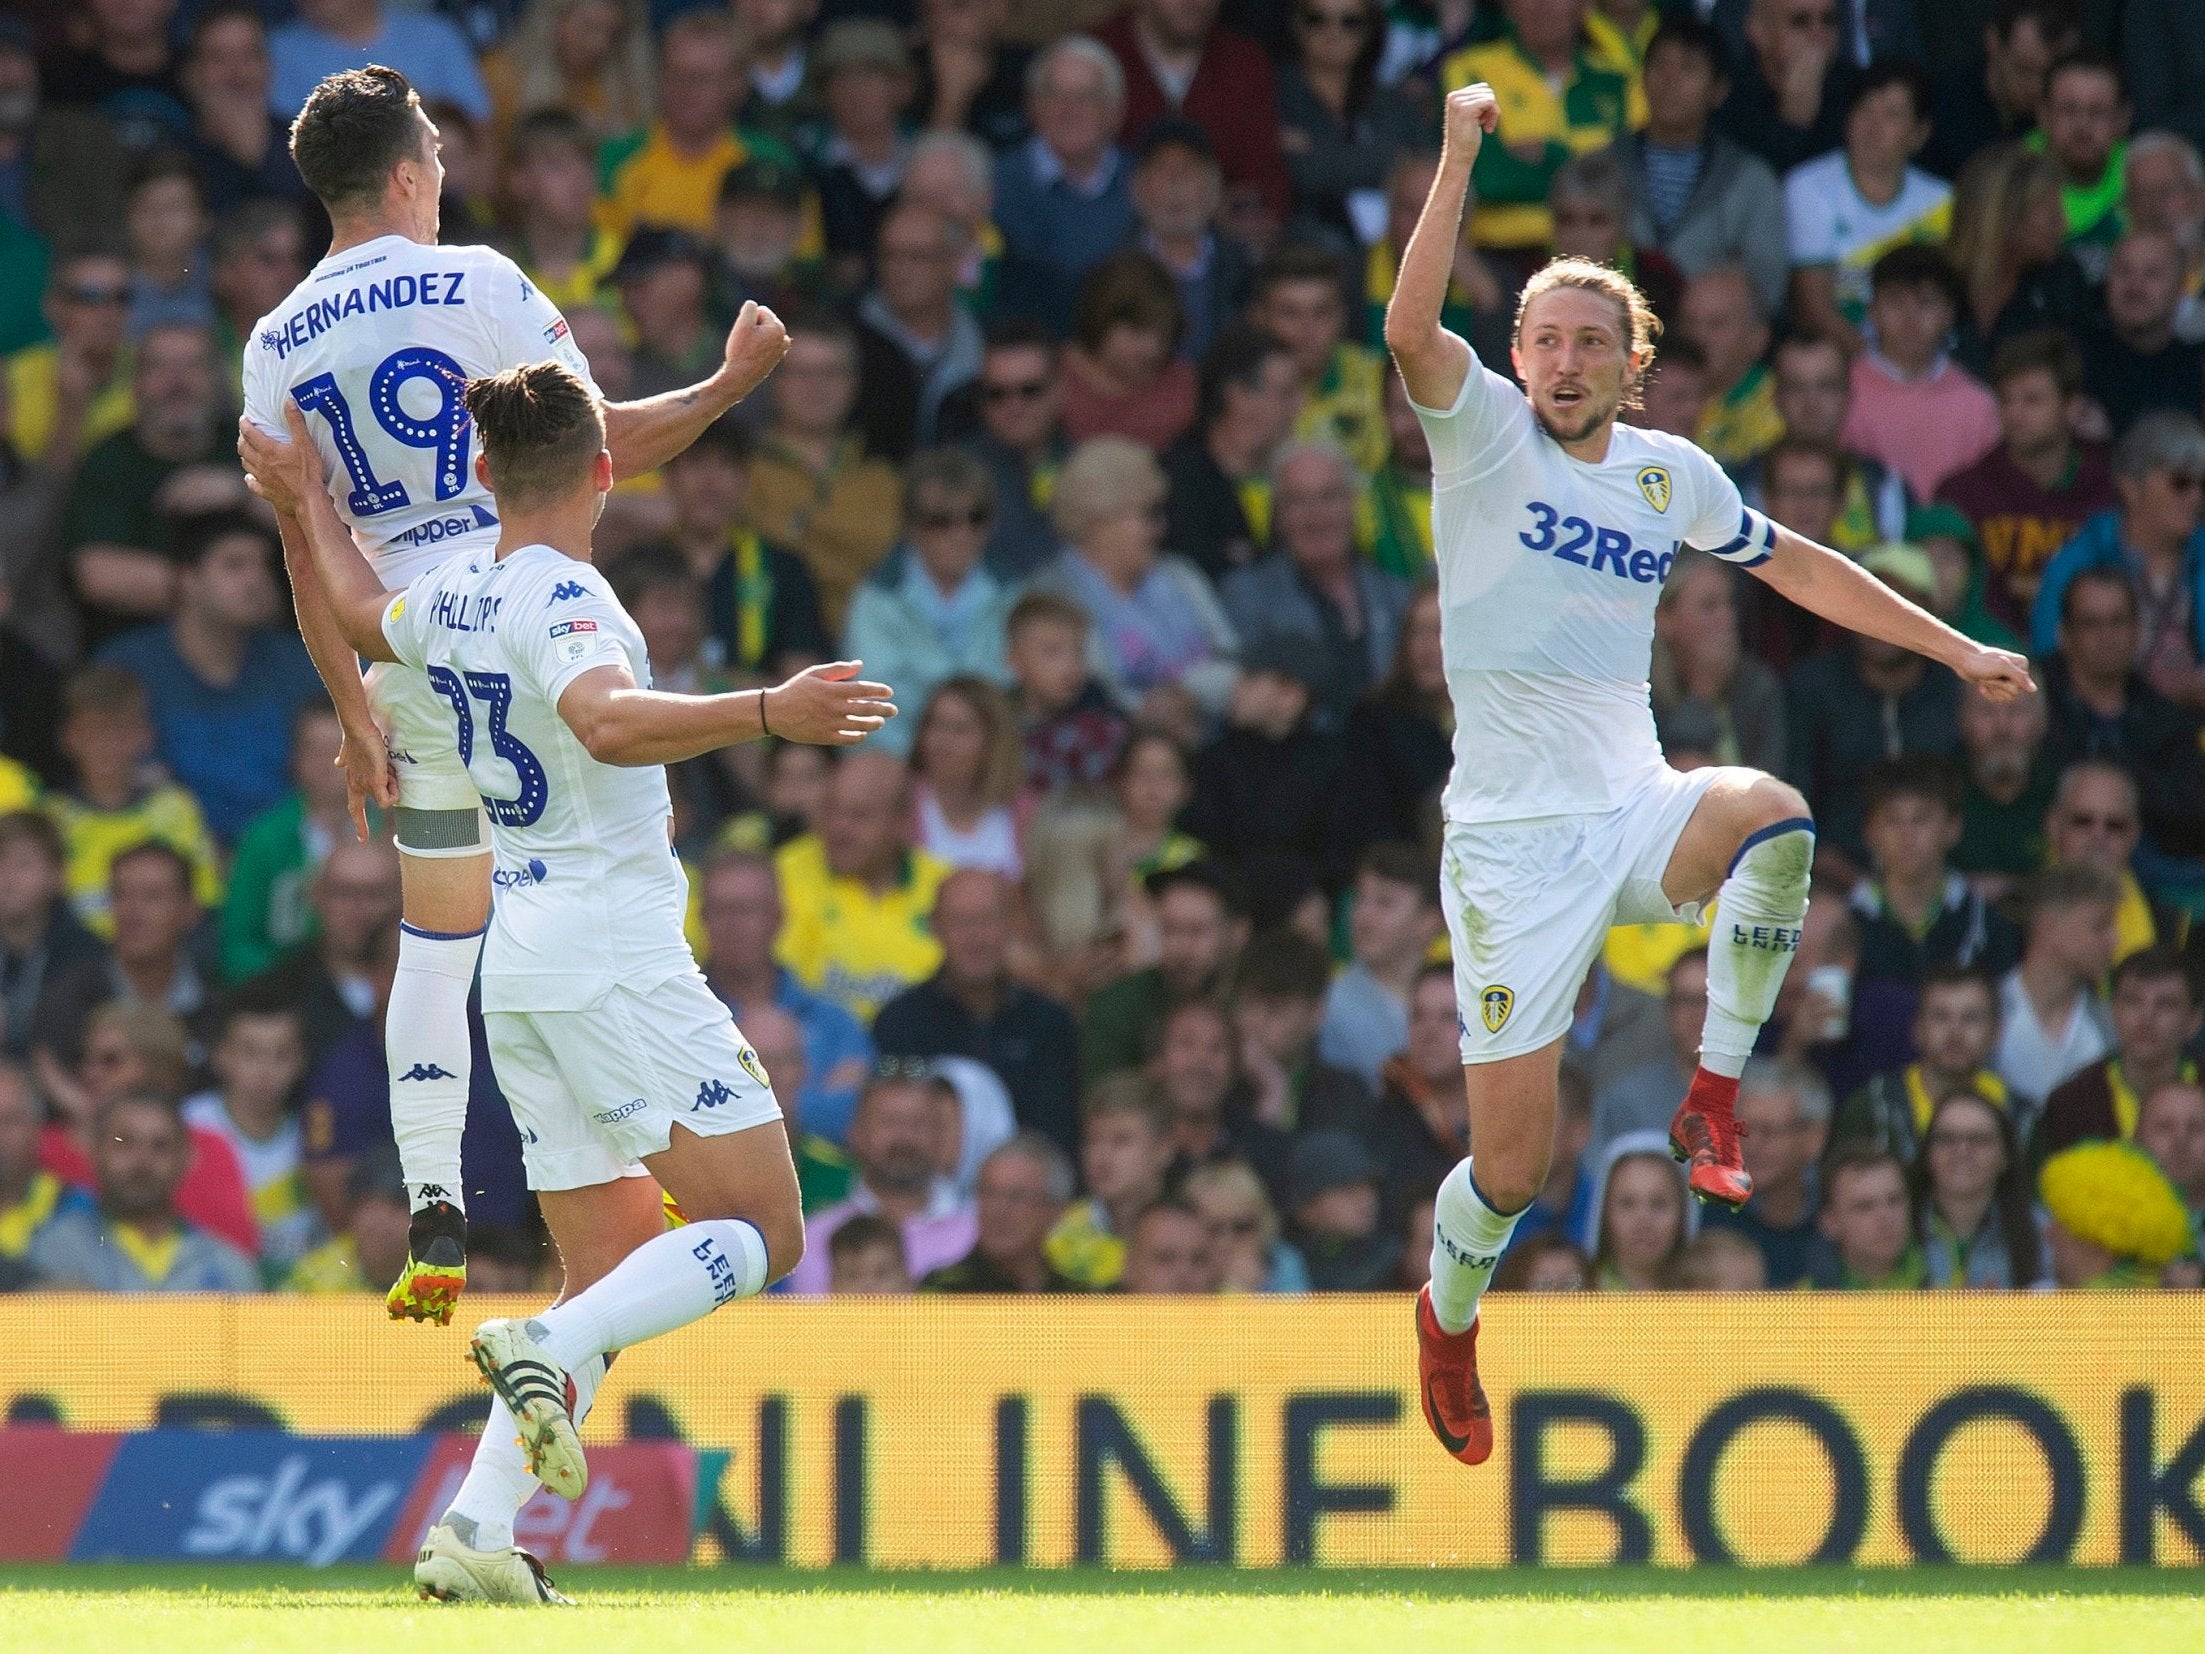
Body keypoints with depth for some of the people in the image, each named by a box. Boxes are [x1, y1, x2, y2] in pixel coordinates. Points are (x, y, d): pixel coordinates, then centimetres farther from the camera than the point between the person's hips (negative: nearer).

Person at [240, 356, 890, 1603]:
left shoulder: (455, 600, 13)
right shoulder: (561, 596, -12)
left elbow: (364, 615, 37)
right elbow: (607, 722, -33)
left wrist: (311, 503, 52)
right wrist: (768, 713, -37)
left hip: (523, 967, 8)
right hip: (618, 956, -8)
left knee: (611, 1278, 8)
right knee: (761, 1231, -5)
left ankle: (477, 1527, -5)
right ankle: (551, 1350, -24)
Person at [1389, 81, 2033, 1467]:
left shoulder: (1669, 473, 9)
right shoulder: (1484, 433, -4)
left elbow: (1798, 565, 24)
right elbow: (1413, 327, -24)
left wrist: (1955, 648, 24)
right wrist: (1462, 152, -31)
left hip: (1635, 816, 3)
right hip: (1512, 842, -3)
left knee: (1774, 819, -34)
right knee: (1512, 1169, -5)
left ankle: (1715, 1104, -19)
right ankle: (1449, 1320, 29)